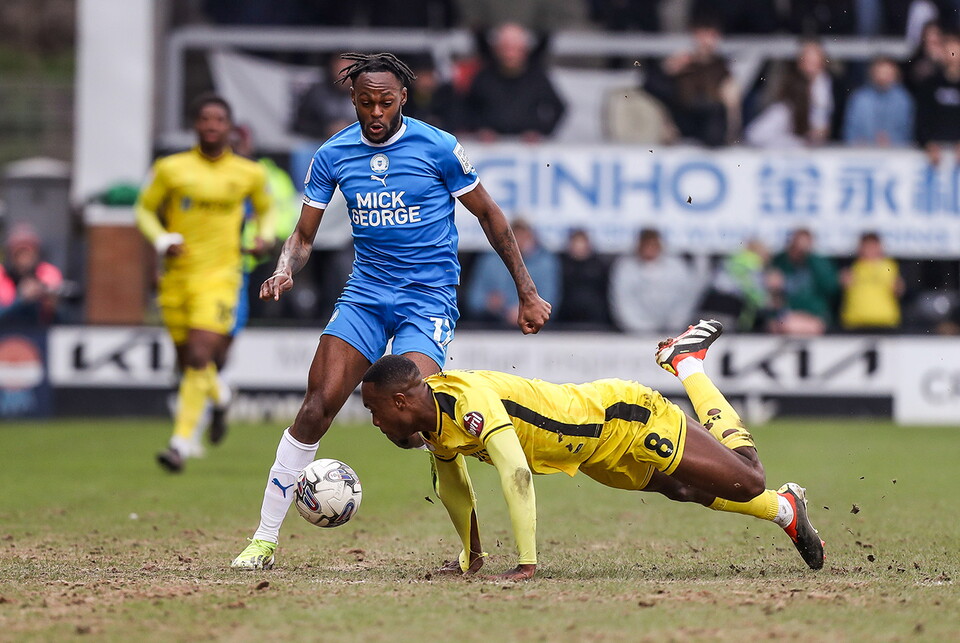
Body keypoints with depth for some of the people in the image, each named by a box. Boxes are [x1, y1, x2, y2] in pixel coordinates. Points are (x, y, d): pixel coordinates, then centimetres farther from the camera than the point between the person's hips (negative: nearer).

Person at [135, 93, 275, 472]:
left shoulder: (249, 174, 3)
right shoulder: (171, 169, 0)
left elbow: (264, 209, 21)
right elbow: (145, 210, 9)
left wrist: (266, 235, 1)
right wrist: (163, 241, -9)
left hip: (219, 275, -2)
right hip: (177, 276, 2)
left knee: (199, 357, -18)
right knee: (187, 360, 10)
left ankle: (182, 442, -17)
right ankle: (217, 395, 46)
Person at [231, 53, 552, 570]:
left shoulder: (438, 148, -6)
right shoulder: (334, 155, 3)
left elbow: (488, 216, 4)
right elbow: (304, 235, 10)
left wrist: (527, 293, 5)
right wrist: (284, 272, -13)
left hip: (429, 296, -3)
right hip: (365, 293, 3)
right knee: (317, 406, -10)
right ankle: (264, 538, -3)